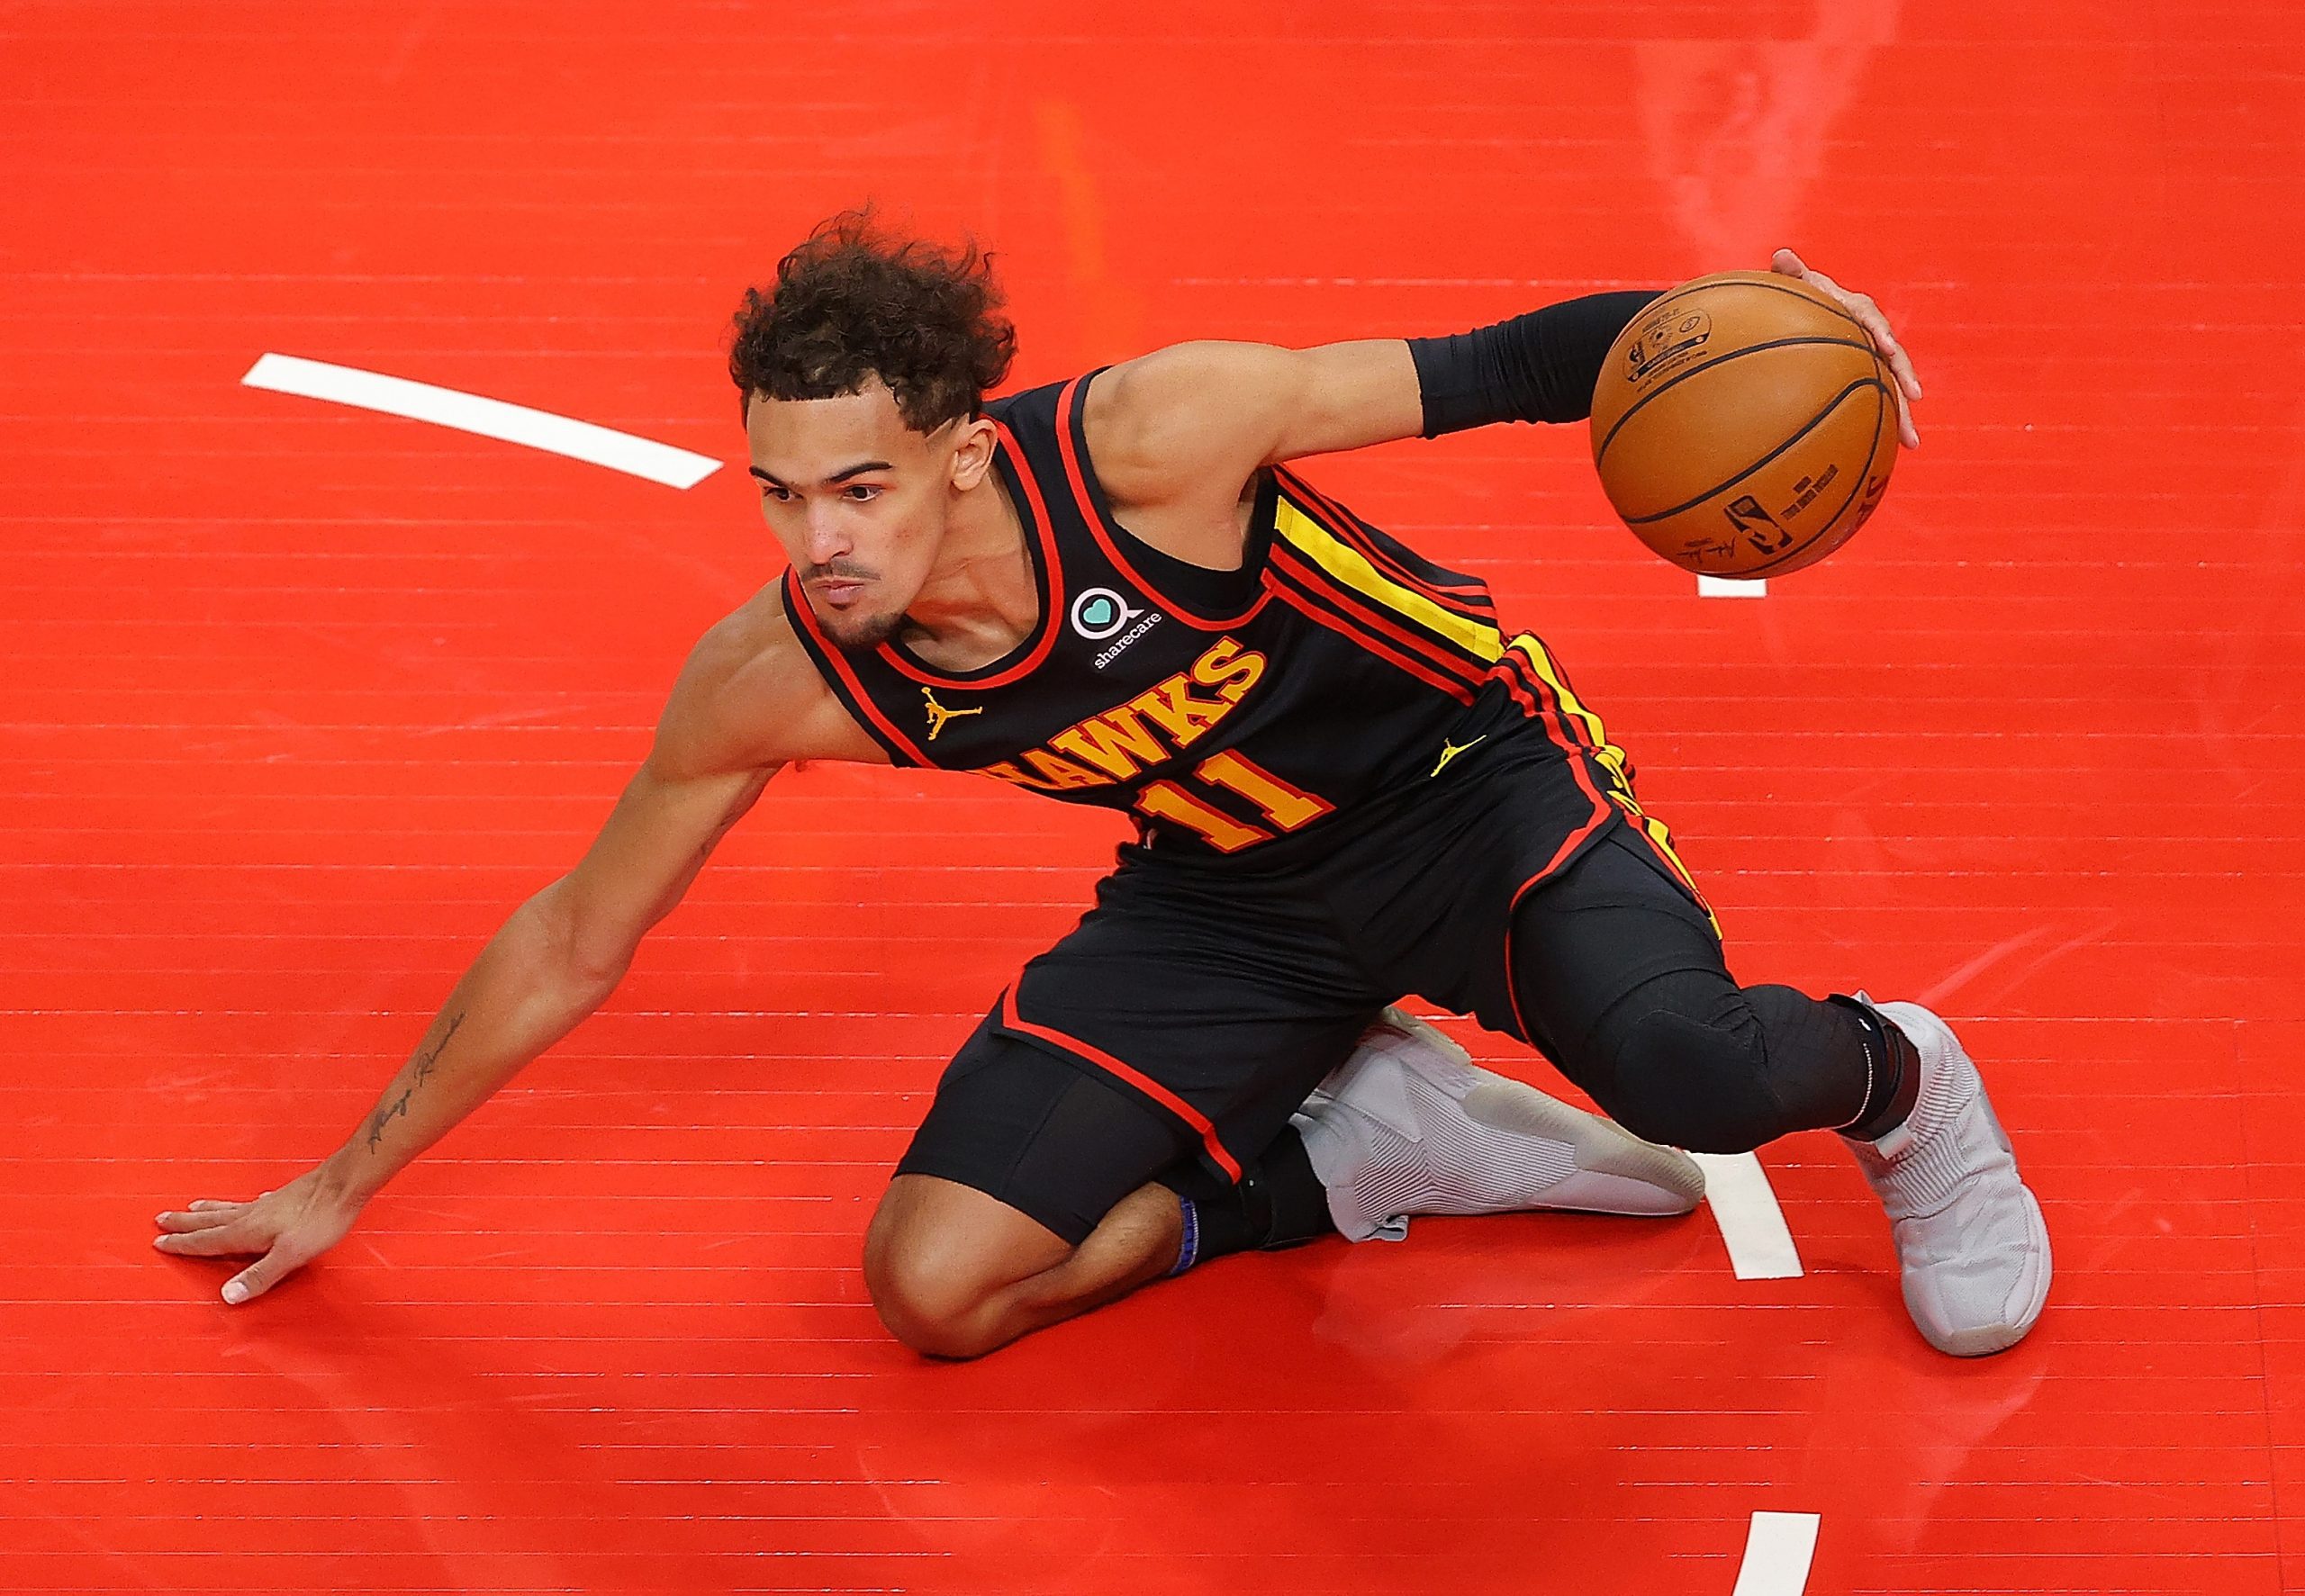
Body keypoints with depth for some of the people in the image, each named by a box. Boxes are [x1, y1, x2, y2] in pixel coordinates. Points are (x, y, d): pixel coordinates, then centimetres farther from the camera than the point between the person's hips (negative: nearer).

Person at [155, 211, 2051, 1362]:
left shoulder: (1149, 440, -32)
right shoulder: (772, 684, -20)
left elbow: (1470, 377, -22)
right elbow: (574, 943, -5)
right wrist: (347, 1184, 3)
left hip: (1465, 771, -4)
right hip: (1229, 888, 4)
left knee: (1689, 1066, -34)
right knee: (934, 1281, -13)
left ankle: (1891, 1083, 5)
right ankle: (1349, 1146, 5)